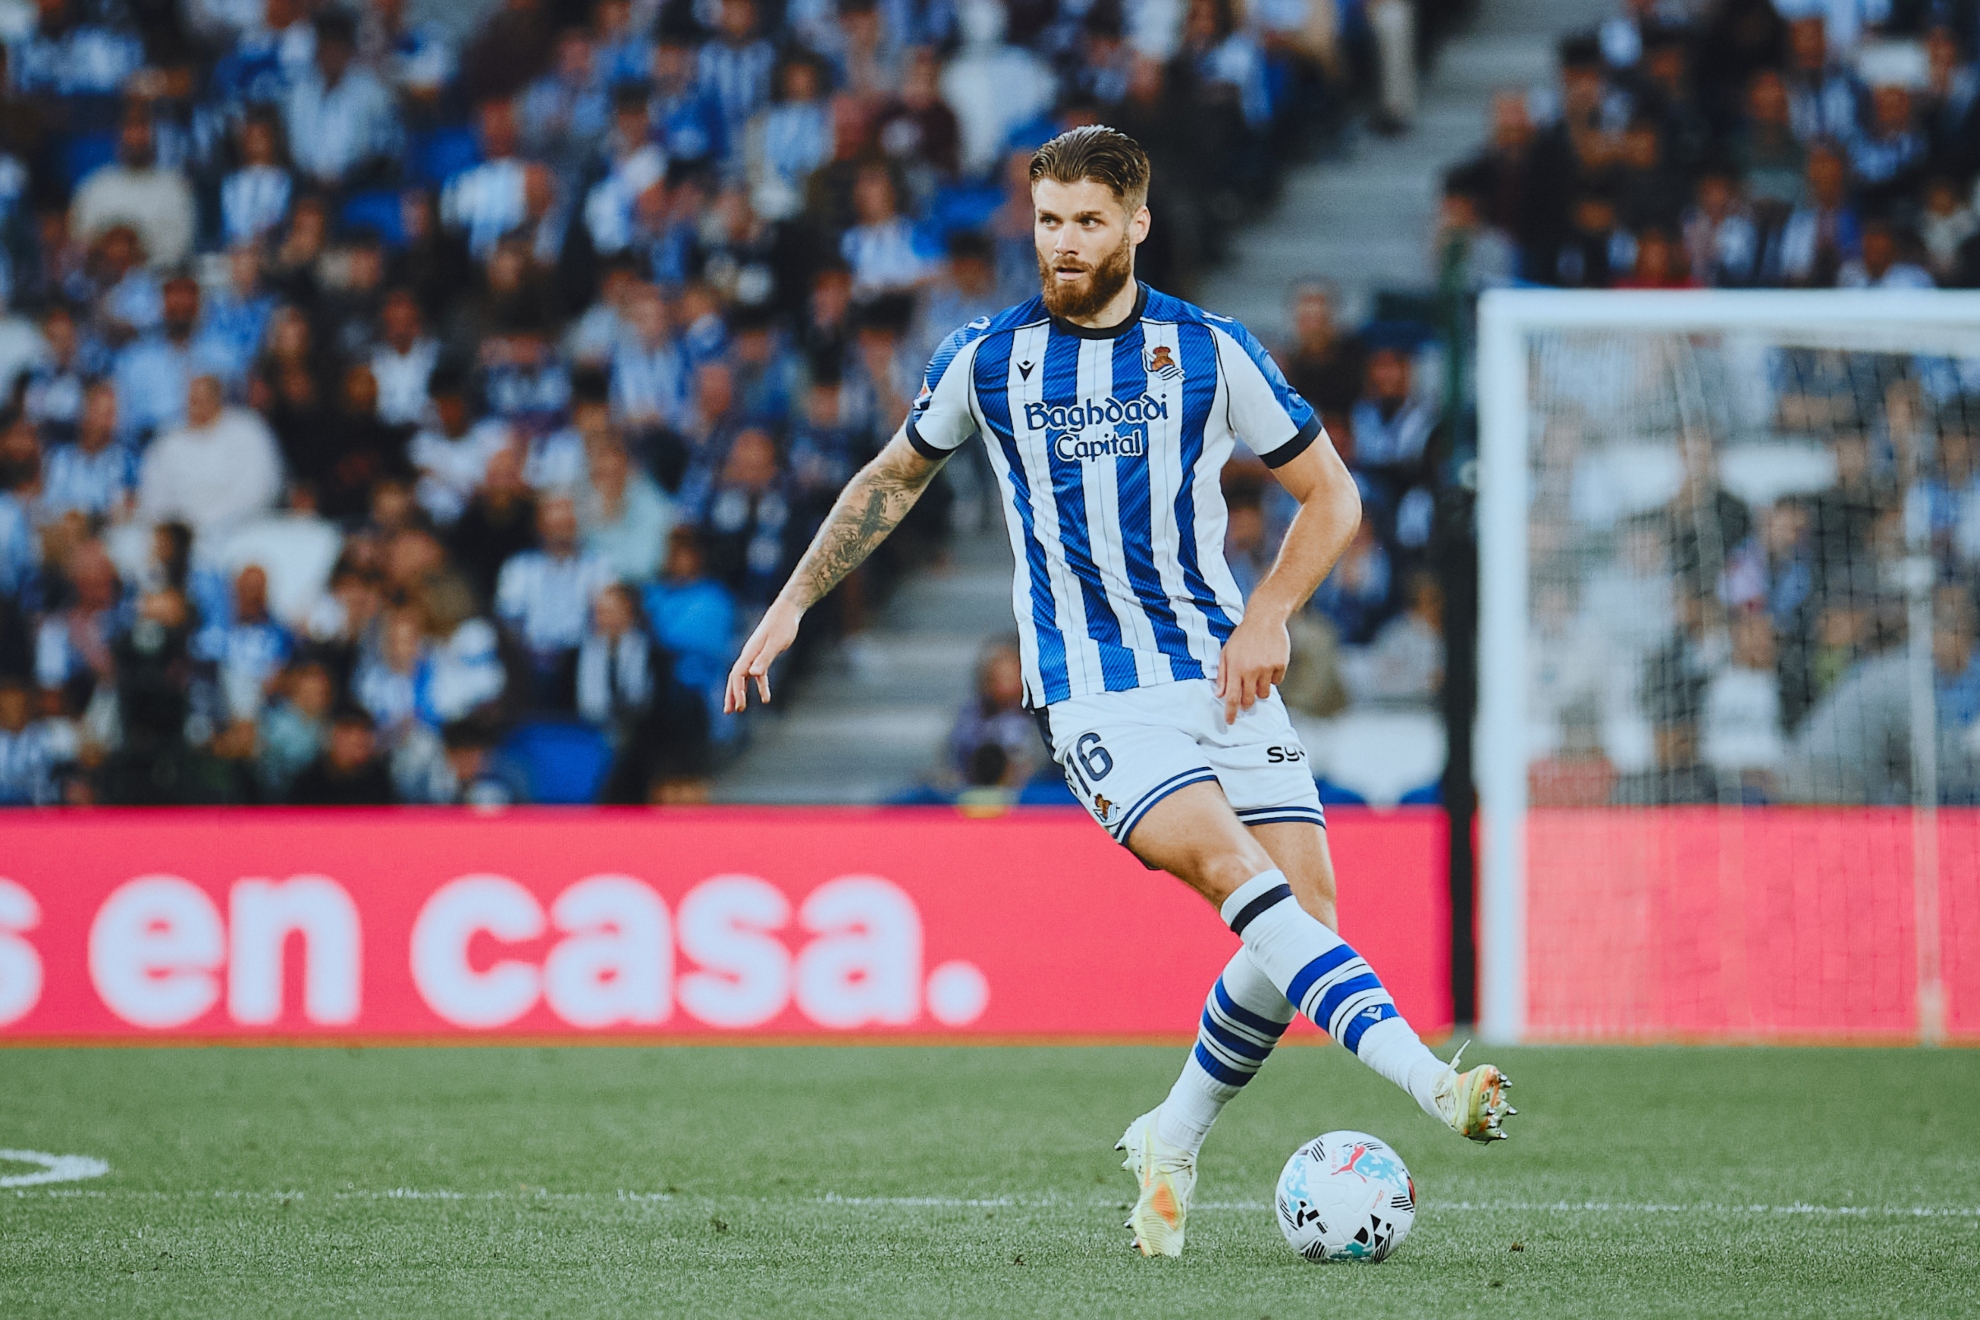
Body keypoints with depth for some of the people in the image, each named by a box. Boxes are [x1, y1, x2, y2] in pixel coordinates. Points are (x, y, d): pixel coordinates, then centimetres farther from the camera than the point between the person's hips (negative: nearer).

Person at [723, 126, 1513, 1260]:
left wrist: (1269, 614, -4)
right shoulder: (987, 358, 5)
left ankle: (1172, 1146, 12)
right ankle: (1428, 1080, -38)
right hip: (1093, 688, -2)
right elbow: (895, 478, 22)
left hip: (1223, 669, 2)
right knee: (1235, 873, -26)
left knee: (1305, 909, -9)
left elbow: (1331, 494, 11)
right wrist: (792, 606, 19)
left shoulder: (1210, 352, 3)